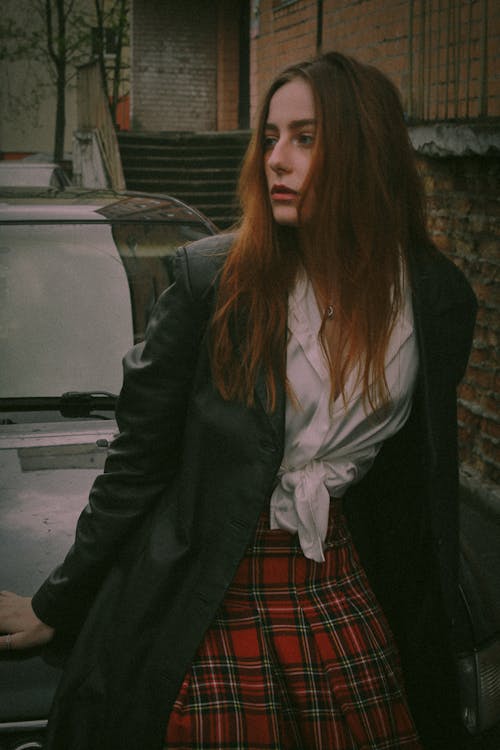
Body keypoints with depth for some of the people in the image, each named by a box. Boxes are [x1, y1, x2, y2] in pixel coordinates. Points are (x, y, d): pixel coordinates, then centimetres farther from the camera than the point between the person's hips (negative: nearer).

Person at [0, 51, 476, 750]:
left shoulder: (438, 297, -3)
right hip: (211, 604, -3)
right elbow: (138, 458, -5)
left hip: (343, 591, 3)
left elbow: (429, 469, 9)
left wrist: (431, 618, 14)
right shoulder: (213, 276, -11)